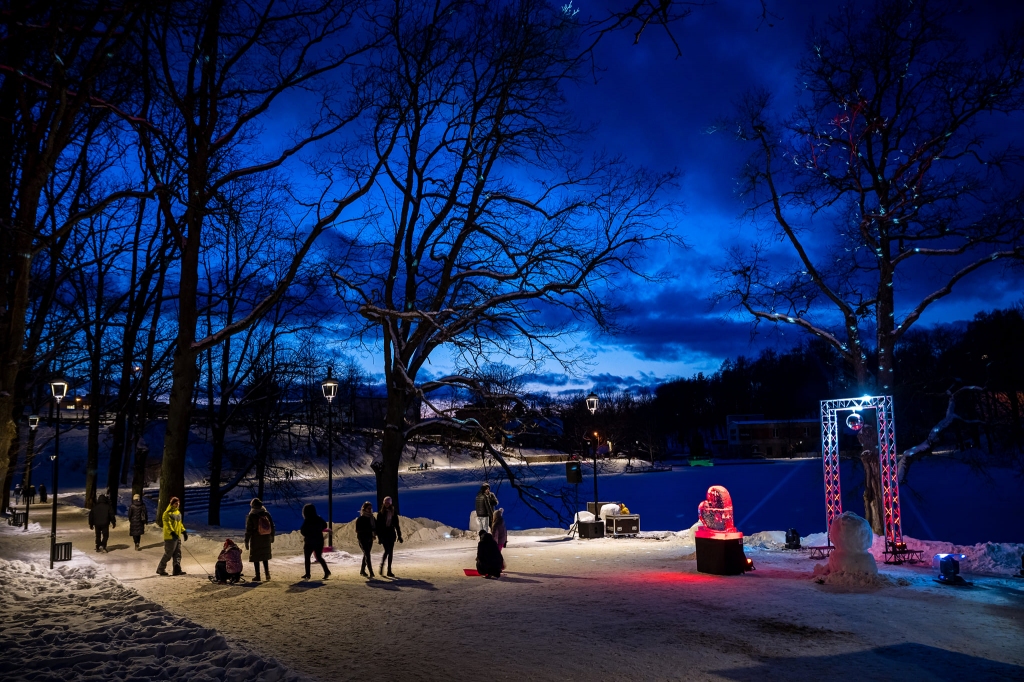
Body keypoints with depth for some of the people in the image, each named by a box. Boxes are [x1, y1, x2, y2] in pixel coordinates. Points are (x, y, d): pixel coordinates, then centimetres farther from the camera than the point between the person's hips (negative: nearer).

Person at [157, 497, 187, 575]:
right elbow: (167, 524, -20)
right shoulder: (167, 513, -12)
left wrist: (184, 531, 14)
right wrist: (172, 532, -29)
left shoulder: (178, 512, 15)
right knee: (168, 554, -2)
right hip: (170, 537, -8)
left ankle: (177, 570, 4)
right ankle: (160, 569, 13)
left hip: (177, 537, 8)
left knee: (177, 554, 5)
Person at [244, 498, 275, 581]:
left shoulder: (251, 516, -11)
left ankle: (257, 576, 6)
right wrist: (272, 537, 20)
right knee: (265, 556, 17)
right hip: (266, 540, 4)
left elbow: (248, 530, -11)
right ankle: (267, 574, 14)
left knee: (256, 558, 5)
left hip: (255, 540, -4)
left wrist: (246, 541, -4)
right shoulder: (267, 514, 1)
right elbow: (272, 527, 8)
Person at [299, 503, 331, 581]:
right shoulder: (319, 518, 1)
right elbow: (325, 526, 15)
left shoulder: (307, 521, -17)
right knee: (319, 557, 13)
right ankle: (327, 571, -3)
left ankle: (307, 574, 10)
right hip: (319, 541, 5)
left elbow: (303, 532, -17)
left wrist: (300, 531, 5)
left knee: (307, 557, 11)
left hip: (309, 541, -5)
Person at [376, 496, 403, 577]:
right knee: (387, 551, -15)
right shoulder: (380, 513, -1)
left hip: (391, 534, 3)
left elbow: (396, 525, 11)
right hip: (384, 535, -3)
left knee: (390, 552, 3)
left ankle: (389, 571, 8)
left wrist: (399, 536, 8)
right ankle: (381, 567, 4)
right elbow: (378, 525, -2)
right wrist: (379, 537, -8)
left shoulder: (394, 513, 7)